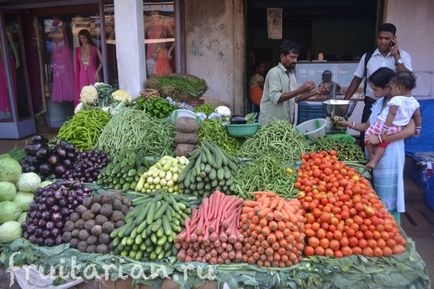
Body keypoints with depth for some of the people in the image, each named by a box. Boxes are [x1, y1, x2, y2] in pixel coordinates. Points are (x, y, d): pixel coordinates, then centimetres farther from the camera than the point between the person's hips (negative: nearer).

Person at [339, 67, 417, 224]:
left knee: (387, 202, 2)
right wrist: (349, 124, -1)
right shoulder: (379, 102, 10)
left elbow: (411, 129, -26)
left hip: (389, 158, -7)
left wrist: (380, 138, -27)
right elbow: (368, 126, 14)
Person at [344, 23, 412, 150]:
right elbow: (357, 79, 6)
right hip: (371, 105, 2)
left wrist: (396, 56, -16)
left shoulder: (403, 56, -2)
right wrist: (345, 101, 0)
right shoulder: (368, 56, 3)